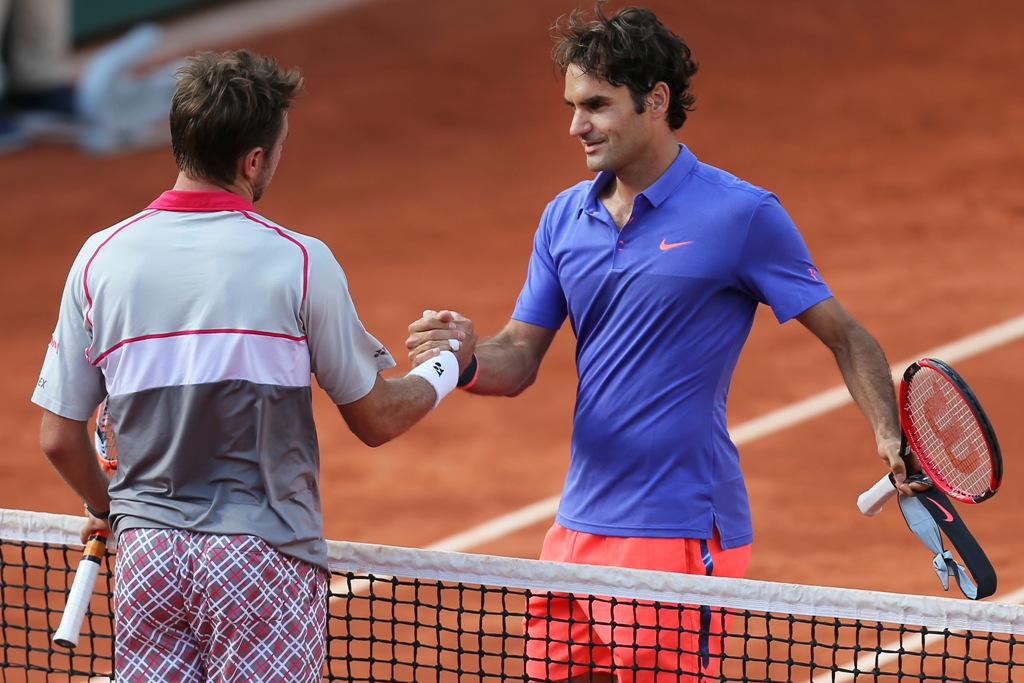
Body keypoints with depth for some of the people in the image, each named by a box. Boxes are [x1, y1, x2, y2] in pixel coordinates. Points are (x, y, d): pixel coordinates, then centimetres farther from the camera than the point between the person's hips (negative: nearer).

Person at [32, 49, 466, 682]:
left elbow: (60, 437, 5)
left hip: (147, 554, 3)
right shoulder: (299, 263, -9)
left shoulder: (102, 258, 0)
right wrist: (445, 369, 20)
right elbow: (375, 420, 0)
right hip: (264, 559, -3)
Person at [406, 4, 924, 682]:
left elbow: (847, 337, -3)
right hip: (575, 533, 6)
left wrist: (890, 437, -18)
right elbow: (520, 358, 10)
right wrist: (468, 361, -13)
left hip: (680, 535, -6)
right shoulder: (565, 218, 9)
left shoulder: (743, 213, -7)